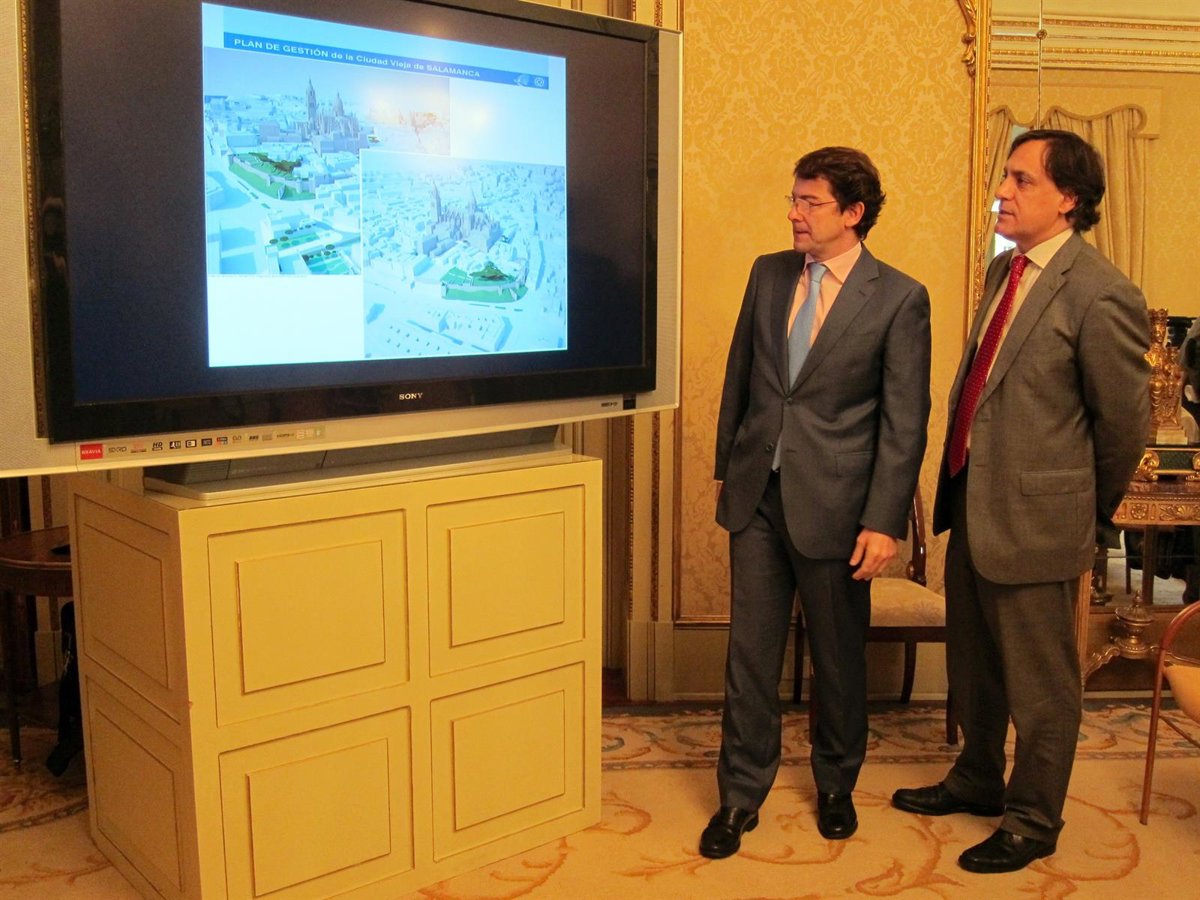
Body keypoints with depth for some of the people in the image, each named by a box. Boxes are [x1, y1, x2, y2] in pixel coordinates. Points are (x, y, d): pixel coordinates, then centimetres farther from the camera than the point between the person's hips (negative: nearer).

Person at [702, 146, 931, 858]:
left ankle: (836, 785, 35)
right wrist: (727, 468, 15)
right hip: (756, 496, 4)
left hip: (833, 504, -3)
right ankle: (741, 795, 23)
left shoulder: (900, 299, -7)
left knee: (839, 655, 12)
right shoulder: (768, 273, 6)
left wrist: (884, 522, -13)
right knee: (751, 652, 9)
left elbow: (905, 422, -9)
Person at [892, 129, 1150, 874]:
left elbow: (1124, 421, -10)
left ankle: (1033, 821, 30)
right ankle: (977, 780, 45)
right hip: (972, 501, 8)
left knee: (1038, 680, 10)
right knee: (973, 663, 23)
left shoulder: (1100, 295, -18)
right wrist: (959, 482, 16)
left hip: (1034, 516, -8)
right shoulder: (1005, 269, 7)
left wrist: (1095, 509, 2)